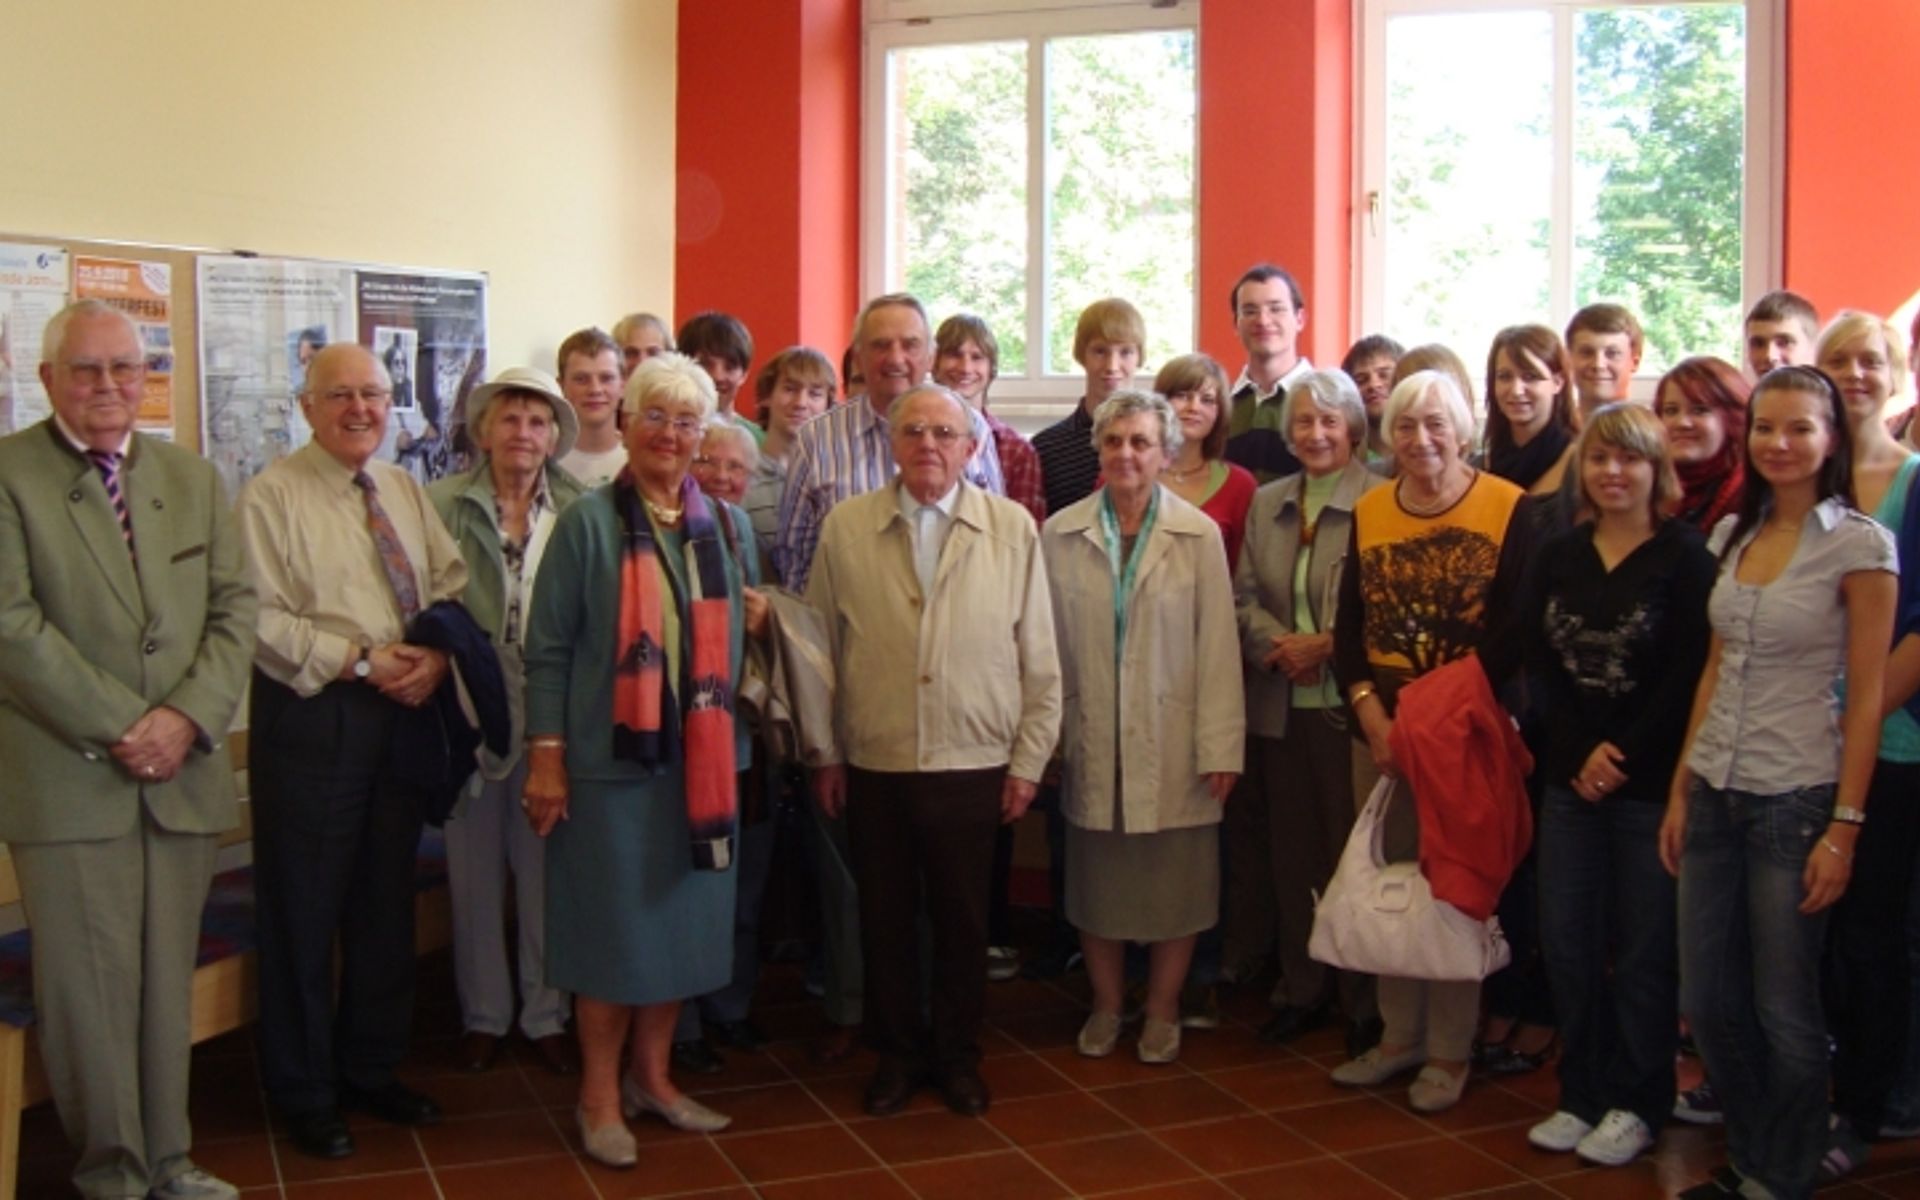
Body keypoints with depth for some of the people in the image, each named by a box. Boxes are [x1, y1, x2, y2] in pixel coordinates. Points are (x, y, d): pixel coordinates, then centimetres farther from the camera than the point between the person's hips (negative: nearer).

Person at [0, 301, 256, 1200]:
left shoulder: (193, 479, 12)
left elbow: (234, 609, 8)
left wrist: (189, 716, -8)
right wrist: (119, 728, -13)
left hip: (183, 776, 4)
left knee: (169, 982, 11)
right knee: (90, 987, 2)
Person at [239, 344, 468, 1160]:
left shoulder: (404, 491, 12)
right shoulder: (273, 494, -8)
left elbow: (451, 586, 7)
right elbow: (263, 620, -15)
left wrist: (435, 656, -11)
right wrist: (361, 660, -19)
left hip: (406, 712, 6)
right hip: (311, 718, -6)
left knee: (388, 902, 15)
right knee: (304, 910, 3)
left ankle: (372, 1069, 32)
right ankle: (304, 1094, 20)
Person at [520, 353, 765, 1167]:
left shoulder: (728, 526, 10)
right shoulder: (588, 522, -4)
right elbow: (548, 649, -7)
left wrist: (753, 622, -2)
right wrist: (546, 756, -12)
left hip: (699, 758, 5)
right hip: (609, 757, -4)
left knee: (682, 916, 11)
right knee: (613, 922, 4)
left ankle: (651, 1074, 28)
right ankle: (600, 1094, 19)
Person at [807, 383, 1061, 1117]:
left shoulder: (1013, 529, -1)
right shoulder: (846, 527, 0)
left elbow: (1038, 658, 1)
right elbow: (822, 647, 3)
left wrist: (1028, 760, 0)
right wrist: (825, 754, 4)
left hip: (974, 765, 0)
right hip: (874, 765, 1)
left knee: (962, 920, 11)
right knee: (885, 918, 11)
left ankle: (958, 1055, 30)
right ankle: (897, 1052, 29)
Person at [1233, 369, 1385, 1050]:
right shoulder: (1266, 503, 13)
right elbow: (1243, 597, 9)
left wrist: (1326, 646, -16)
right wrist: (1279, 646, -8)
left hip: (1349, 706, -6)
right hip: (1280, 706, 6)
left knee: (1353, 852, 1)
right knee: (1292, 852, 12)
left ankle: (1364, 1003, 14)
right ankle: (1302, 990, 25)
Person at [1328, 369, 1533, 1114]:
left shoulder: (1509, 509, -7)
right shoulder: (1368, 513, 6)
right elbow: (1349, 629, 6)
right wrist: (1371, 715, -8)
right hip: (1385, 732, 4)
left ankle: (1450, 1051, 18)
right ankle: (1399, 1035, 25)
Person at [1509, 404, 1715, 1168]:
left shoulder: (1685, 555, -5)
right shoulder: (1559, 555, 9)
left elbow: (1690, 675, -10)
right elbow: (1537, 660, 3)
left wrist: (1621, 752, -12)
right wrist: (1579, 754, -8)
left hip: (1653, 781, -4)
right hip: (1568, 776, 4)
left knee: (1644, 949, 4)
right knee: (1566, 941, 7)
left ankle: (1636, 1104, 18)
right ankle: (1581, 1094, 22)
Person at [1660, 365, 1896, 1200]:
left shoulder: (1858, 544, -8)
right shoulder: (1733, 534, 9)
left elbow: (1866, 696, -9)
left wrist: (1845, 826, -13)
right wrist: (1680, 788, 11)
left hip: (1795, 798, -5)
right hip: (1715, 792, 6)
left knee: (1784, 1011, 5)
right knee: (1706, 1002, 11)